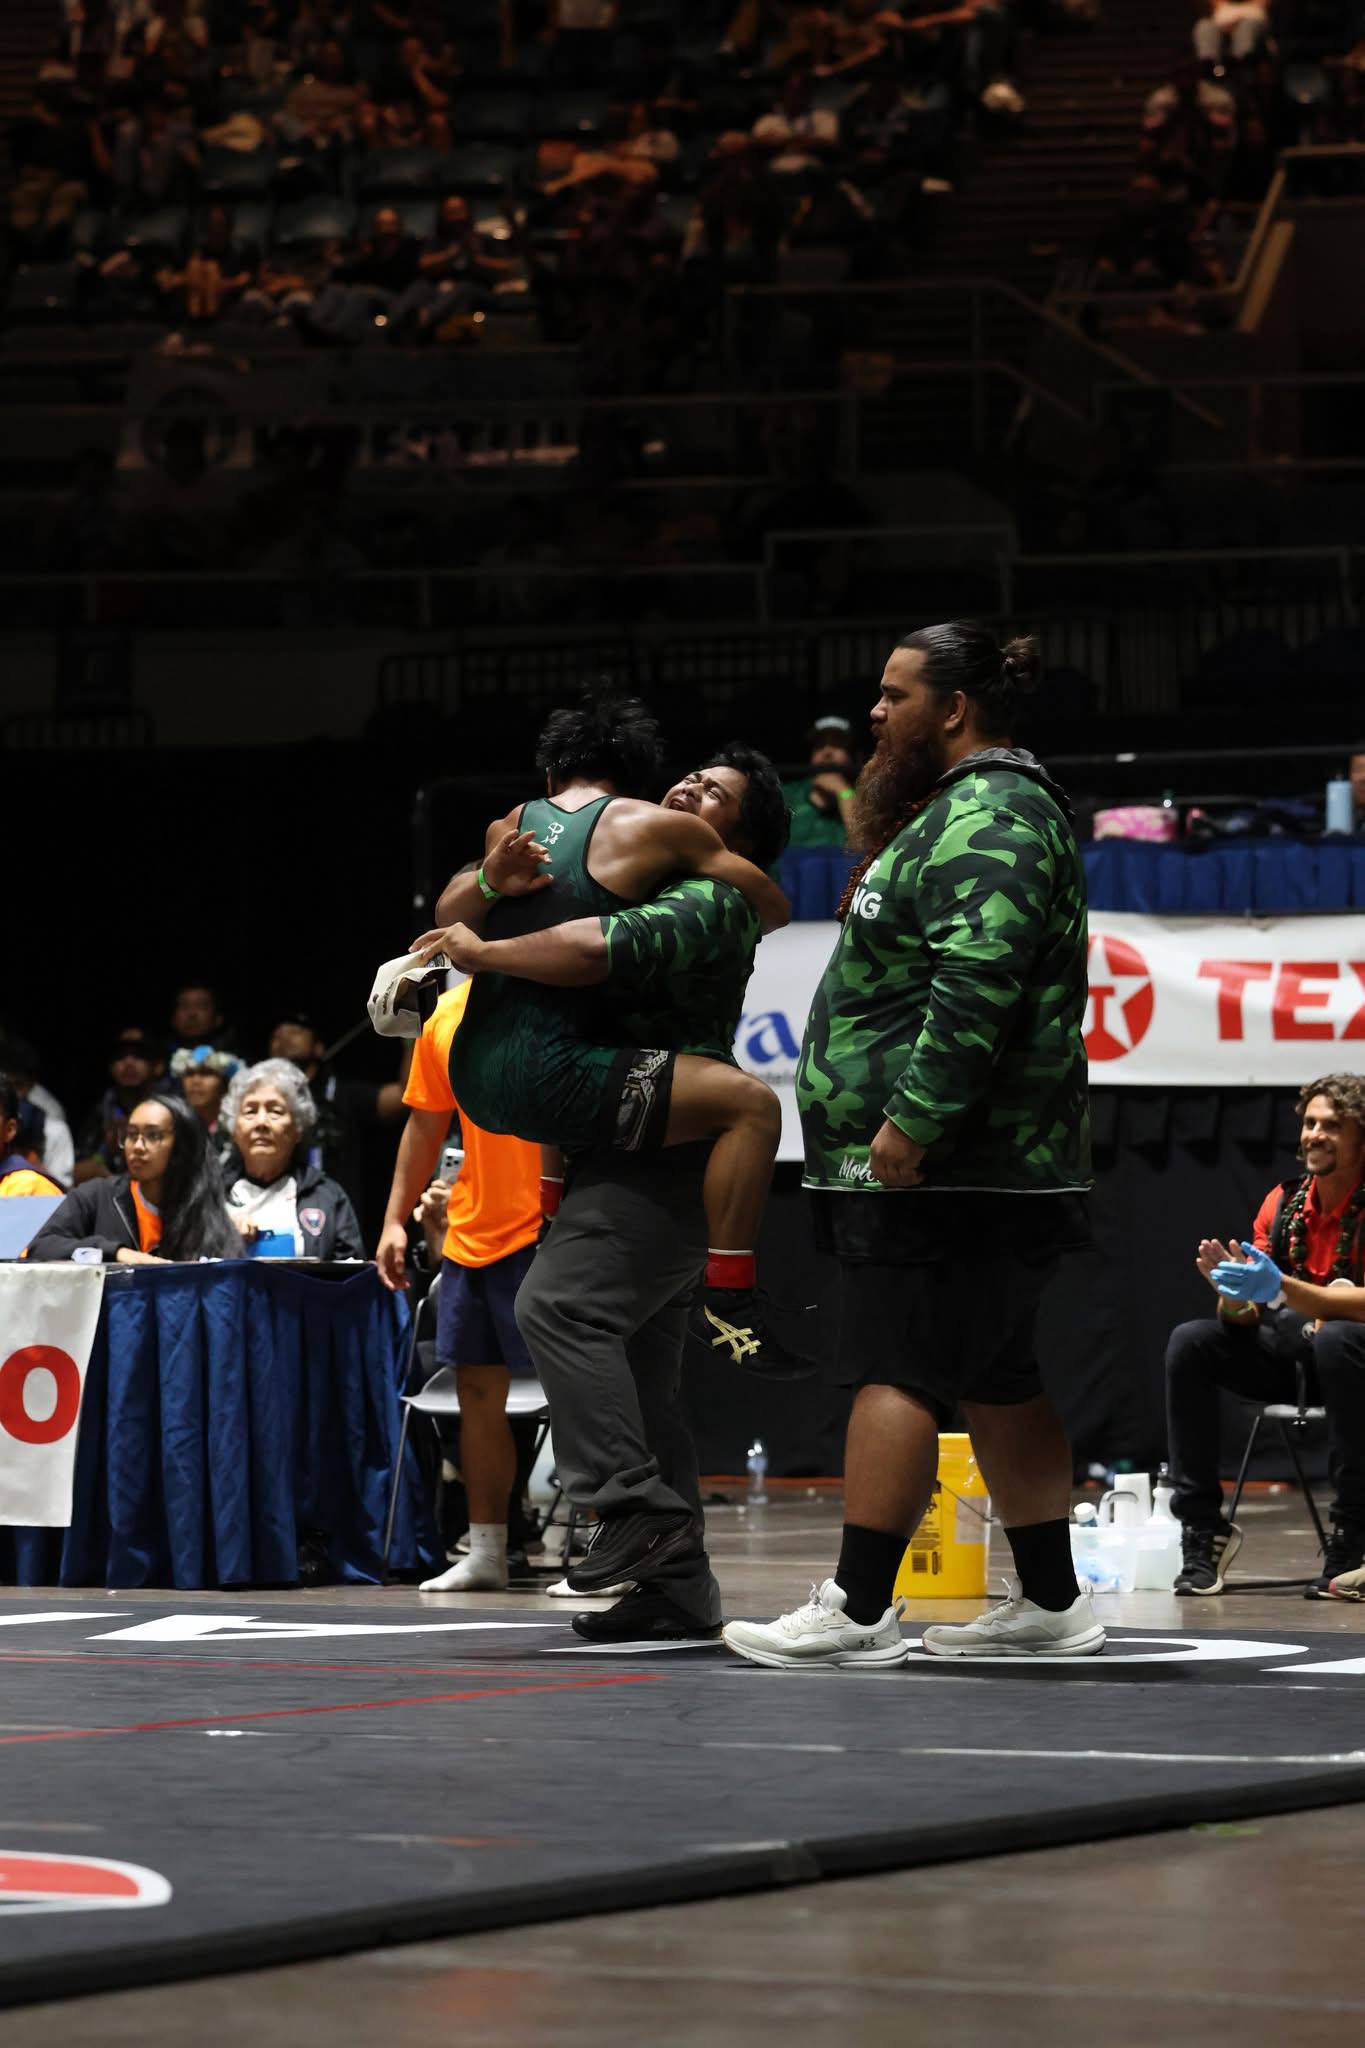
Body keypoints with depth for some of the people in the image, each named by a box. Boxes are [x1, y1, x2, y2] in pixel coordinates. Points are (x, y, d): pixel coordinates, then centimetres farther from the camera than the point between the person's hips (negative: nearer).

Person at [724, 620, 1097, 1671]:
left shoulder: (986, 817, -14)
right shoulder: (961, 809, 22)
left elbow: (976, 983, -26)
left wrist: (913, 1118, -27)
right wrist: (909, 1123, 24)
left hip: (938, 1168, -11)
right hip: (961, 1168, 11)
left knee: (897, 1375, -12)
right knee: (1000, 1382, 13)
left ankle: (858, 1610, -14)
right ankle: (1052, 1604, 18)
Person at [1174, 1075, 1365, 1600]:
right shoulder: (1285, 1201, 3)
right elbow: (1245, 1316, 3)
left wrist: (1281, 1288, -36)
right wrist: (1232, 1291, -22)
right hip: (1291, 1354, 6)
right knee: (1189, 1343, -12)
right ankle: (1202, 1529, -9)